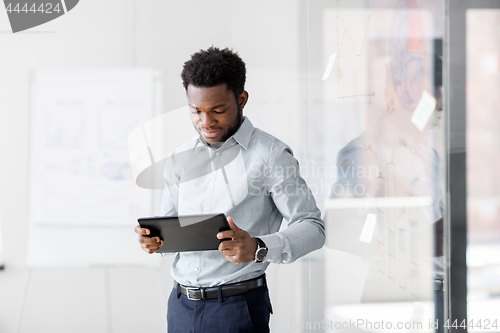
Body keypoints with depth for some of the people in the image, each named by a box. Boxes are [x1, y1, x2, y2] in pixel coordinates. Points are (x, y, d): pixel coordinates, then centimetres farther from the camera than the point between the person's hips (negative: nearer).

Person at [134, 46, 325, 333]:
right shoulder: (179, 159, 10)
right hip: (181, 305, 5)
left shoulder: (270, 154, -8)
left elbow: (313, 228, -11)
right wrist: (154, 240, -7)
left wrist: (258, 247, -28)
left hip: (236, 308, -5)